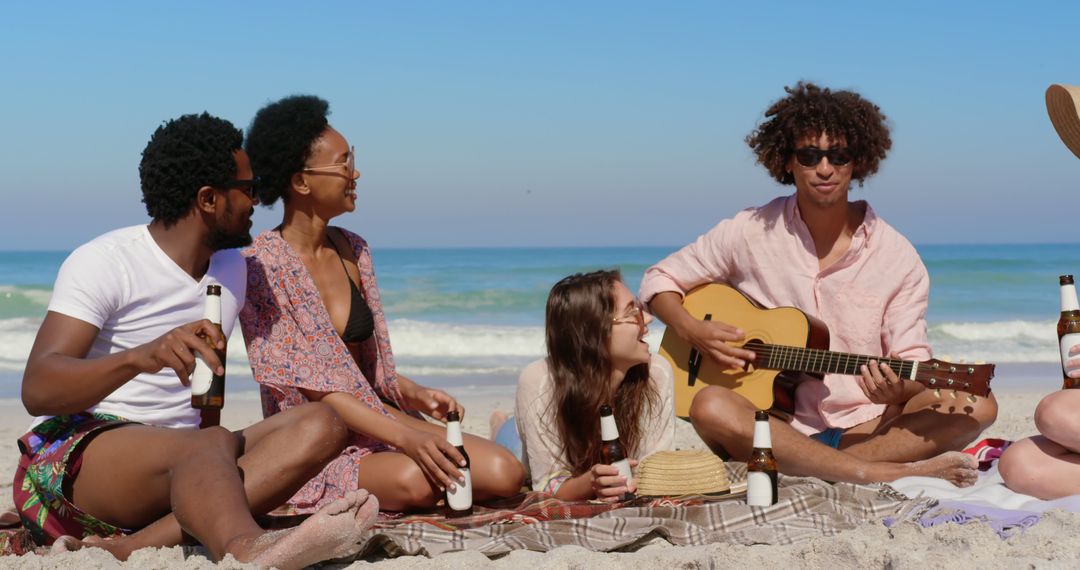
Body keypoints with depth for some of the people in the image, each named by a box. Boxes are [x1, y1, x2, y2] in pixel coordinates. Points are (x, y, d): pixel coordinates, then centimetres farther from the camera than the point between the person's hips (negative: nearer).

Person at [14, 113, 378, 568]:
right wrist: (143, 356, -38)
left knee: (319, 425, -17)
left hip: (178, 466, 7)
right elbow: (36, 391, -21)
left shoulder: (232, 270, 16)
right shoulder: (104, 262, -8)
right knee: (210, 445, -36)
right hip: (77, 450, -7)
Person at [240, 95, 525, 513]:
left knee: (504, 473, -16)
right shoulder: (261, 266, -12)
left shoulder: (353, 251, 10)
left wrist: (413, 394, -4)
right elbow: (312, 385, -19)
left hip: (375, 416, 6)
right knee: (413, 480, -36)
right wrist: (404, 436, -28)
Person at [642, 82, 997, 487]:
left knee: (976, 407, -22)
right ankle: (890, 474, -35)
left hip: (866, 427, 1)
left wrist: (895, 390, -24)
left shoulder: (897, 257, 0)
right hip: (776, 426, -1)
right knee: (711, 408, -34)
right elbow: (659, 279, 10)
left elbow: (913, 361, 0)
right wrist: (692, 331, -10)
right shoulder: (751, 233, 1)